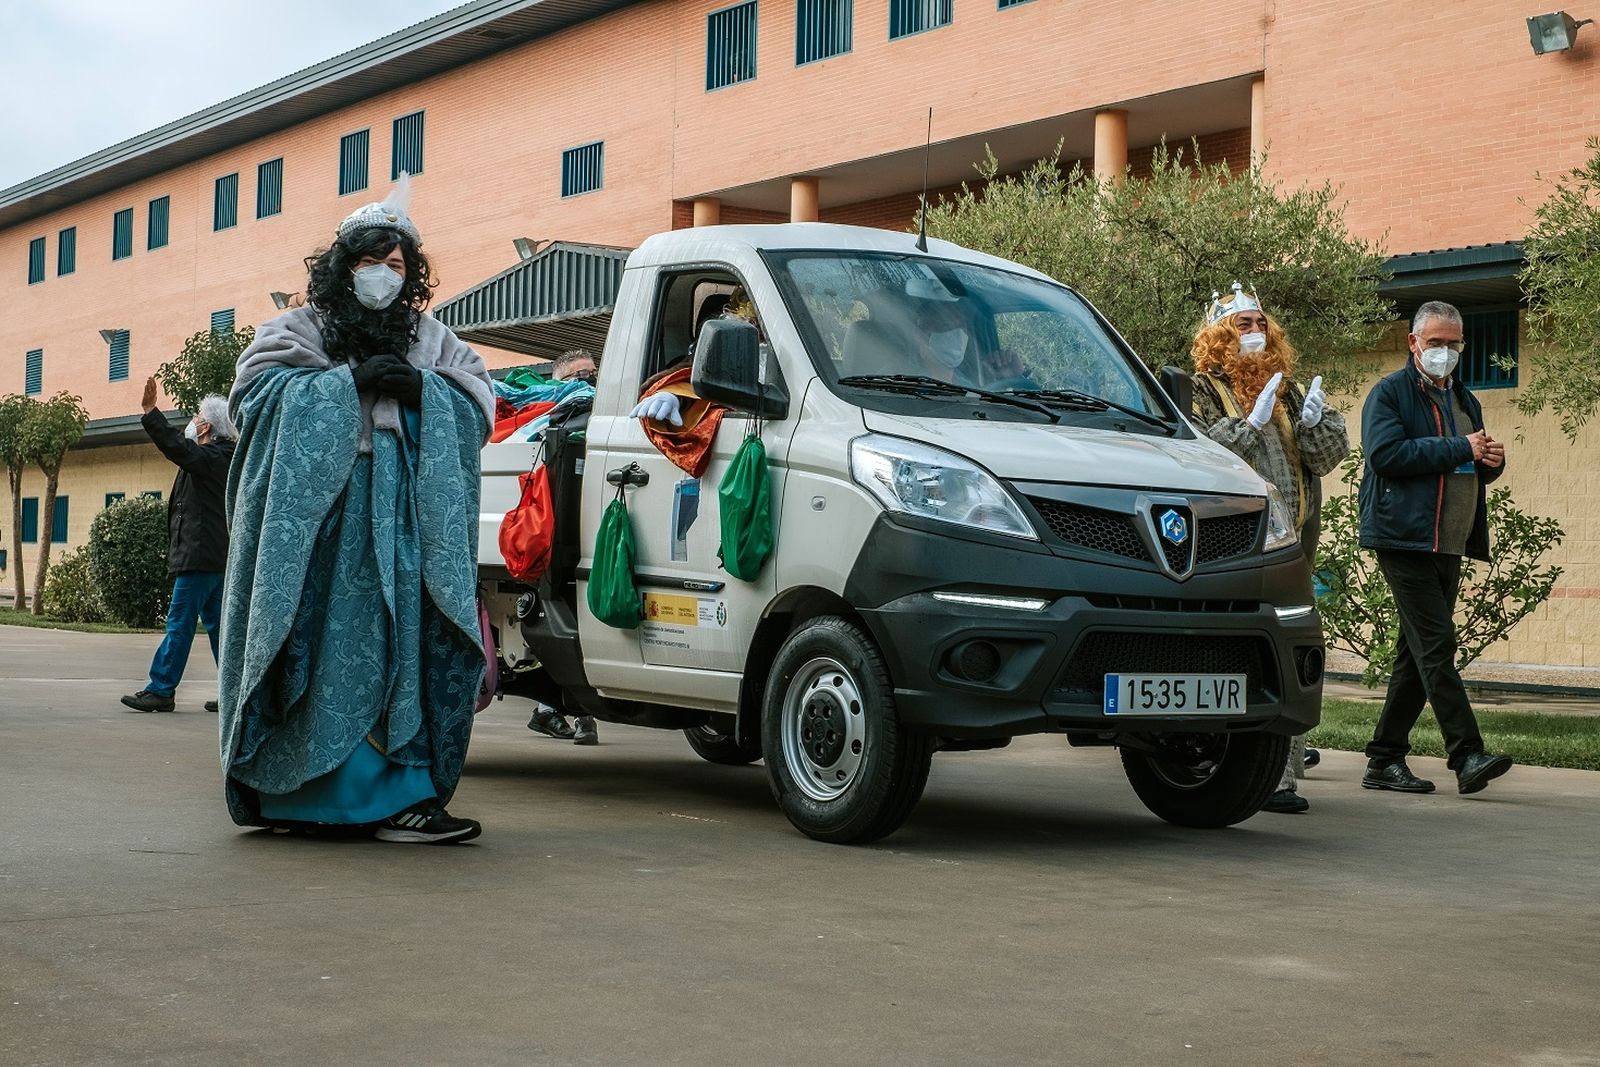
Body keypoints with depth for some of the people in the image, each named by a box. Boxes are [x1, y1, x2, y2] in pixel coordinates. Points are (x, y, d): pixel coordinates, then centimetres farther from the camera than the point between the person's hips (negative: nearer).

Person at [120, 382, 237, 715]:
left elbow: (177, 447, -28)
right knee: (218, 624, 11)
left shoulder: (210, 457, -12)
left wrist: (150, 411, -24)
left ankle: (160, 690, -5)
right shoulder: (224, 459, 17)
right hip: (218, 557, 10)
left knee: (180, 623, -7)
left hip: (199, 555, -10)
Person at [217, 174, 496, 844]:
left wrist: (420, 387, -6)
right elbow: (256, 390, -2)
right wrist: (350, 379, -9)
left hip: (404, 522, 2)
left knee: (401, 641, -7)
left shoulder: (429, 339, 22)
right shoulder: (301, 330, 14)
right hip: (318, 517, -2)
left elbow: (479, 402, 12)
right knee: (331, 646, -9)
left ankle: (399, 797, -7)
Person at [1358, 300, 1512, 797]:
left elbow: (1475, 471, 29)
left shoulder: (1464, 400, 22)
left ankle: (1385, 760, 14)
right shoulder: (1390, 393, -2)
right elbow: (1386, 453, -17)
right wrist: (1458, 449, -16)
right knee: (1436, 645, -14)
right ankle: (1467, 755, -17)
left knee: (1417, 655, 8)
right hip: (1404, 537, -8)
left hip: (1450, 545, 8)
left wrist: (1491, 461, 5)